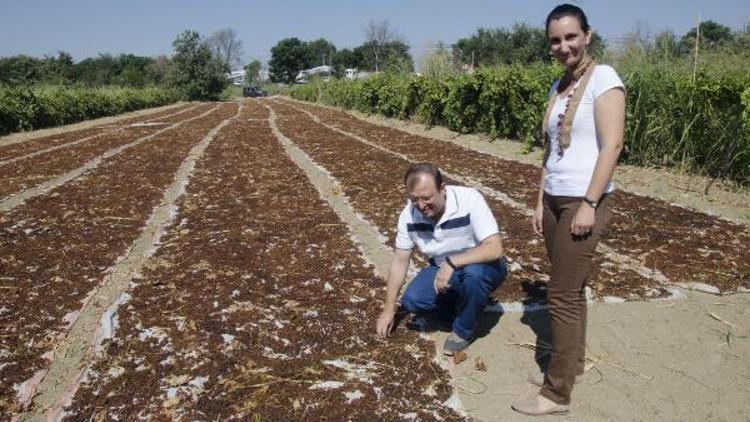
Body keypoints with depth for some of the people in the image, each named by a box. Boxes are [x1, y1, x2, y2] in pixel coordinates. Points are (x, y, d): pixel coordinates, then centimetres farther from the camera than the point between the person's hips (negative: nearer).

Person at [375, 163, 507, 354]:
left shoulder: (469, 200, -30)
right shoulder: (410, 213, -15)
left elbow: (495, 249, -35)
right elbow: (400, 261, -7)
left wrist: (451, 262, -42)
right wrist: (389, 310, -6)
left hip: (483, 268, -4)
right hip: (443, 269, 4)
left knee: (473, 272, -38)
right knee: (412, 300, -19)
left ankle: (464, 330, -9)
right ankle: (464, 307, 9)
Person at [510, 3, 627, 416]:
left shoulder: (603, 77, -9)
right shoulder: (558, 87, 13)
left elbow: (612, 144, -16)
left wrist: (589, 204, -19)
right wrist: (540, 202, 12)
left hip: (584, 201, -7)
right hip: (555, 200, 7)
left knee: (562, 295, -3)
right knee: (570, 288, 15)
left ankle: (557, 393, 8)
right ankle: (572, 362, 29)